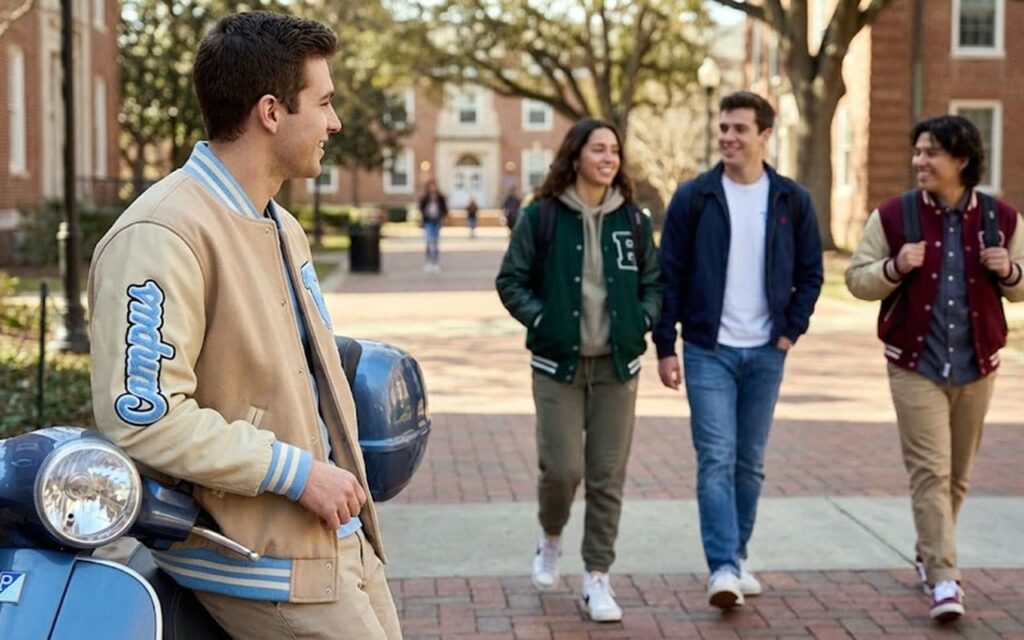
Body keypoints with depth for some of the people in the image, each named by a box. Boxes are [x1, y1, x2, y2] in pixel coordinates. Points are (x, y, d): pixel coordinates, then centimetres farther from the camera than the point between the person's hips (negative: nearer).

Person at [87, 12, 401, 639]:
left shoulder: (283, 228, 14)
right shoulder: (162, 235, -18)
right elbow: (143, 417, -25)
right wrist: (299, 473, -20)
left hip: (346, 538, 9)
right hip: (263, 562, -9)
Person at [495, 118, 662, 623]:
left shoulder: (633, 220, 6)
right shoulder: (542, 216, -3)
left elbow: (653, 282, 14)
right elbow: (511, 280, 1)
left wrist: (641, 321, -2)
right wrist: (540, 319, -11)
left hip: (617, 365, 3)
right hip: (558, 363, -2)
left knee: (608, 477, 3)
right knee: (562, 468, -7)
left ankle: (597, 578, 15)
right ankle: (550, 538, 26)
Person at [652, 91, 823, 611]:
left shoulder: (792, 201, 3)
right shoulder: (693, 197, -2)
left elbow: (810, 272, 10)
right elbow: (669, 276, -1)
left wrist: (792, 330, -1)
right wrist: (665, 347, -5)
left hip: (765, 353, 2)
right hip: (709, 351, -2)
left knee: (750, 462, 10)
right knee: (716, 459, -9)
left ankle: (737, 556, 24)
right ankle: (723, 568, -11)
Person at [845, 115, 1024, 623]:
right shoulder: (893, 215, -3)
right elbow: (857, 278, -1)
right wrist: (895, 267, -19)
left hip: (976, 366, 3)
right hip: (916, 364, -3)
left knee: (957, 473, 14)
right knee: (930, 471, -9)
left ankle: (928, 557, 34)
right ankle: (943, 580, -9)